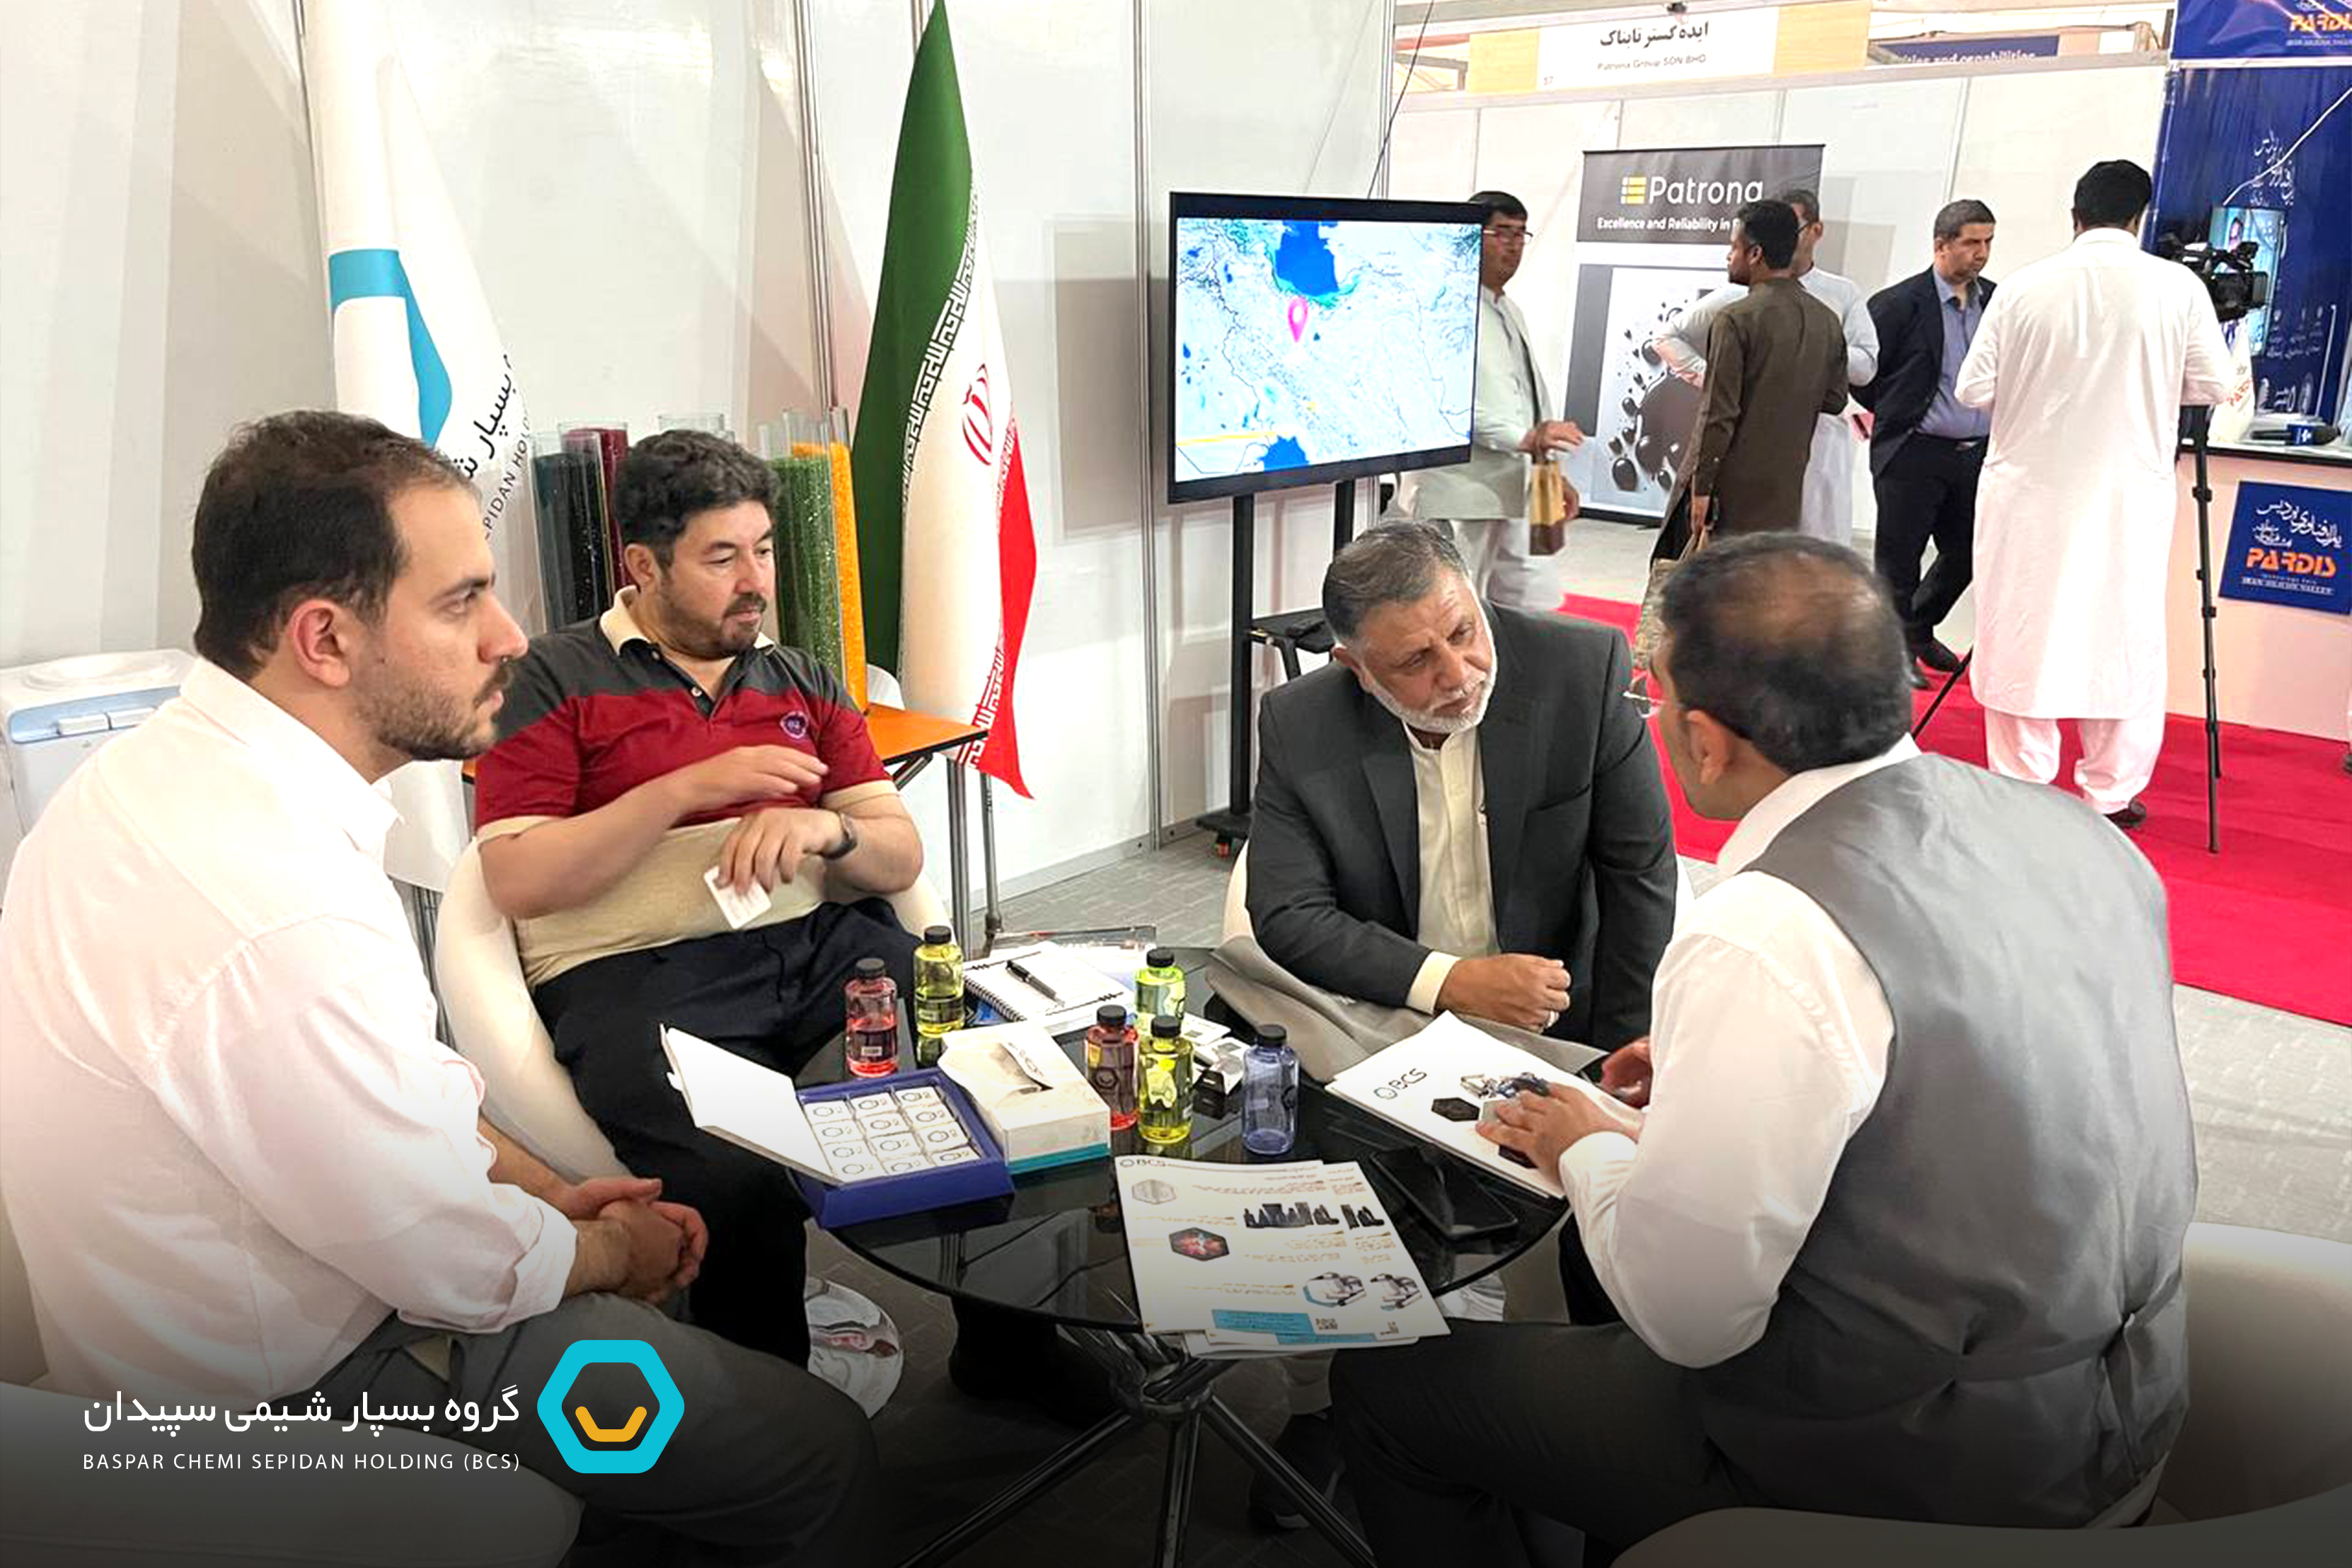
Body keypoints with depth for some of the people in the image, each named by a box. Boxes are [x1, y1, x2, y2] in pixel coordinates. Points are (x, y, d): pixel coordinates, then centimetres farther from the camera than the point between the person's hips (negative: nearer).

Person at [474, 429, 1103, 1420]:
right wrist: (689, 790, -12)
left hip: (825, 946, 5)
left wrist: (824, 828, -10)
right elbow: (515, 882, -4)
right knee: (741, 1181, -32)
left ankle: (1004, 1338, 6)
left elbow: (901, 856, 14)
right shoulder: (558, 681, 7)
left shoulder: (804, 683, 20)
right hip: (639, 976, -4)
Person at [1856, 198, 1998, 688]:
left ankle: (1920, 629, 35)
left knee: (1964, 555, 12)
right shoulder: (1898, 303, -8)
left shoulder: (1998, 302, 7)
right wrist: (1889, 413, 5)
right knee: (1899, 558, 3)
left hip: (1977, 454, 5)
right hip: (1913, 453, -5)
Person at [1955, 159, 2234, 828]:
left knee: (2022, 637, 9)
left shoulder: (2023, 288, -5)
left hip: (2028, 493, 1)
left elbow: (1973, 389, -2)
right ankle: (2112, 795, 16)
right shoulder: (2177, 287, -5)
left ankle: (2021, 791, 15)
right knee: (2122, 641, 9)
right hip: (2128, 496, 0)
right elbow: (2216, 385, 2)